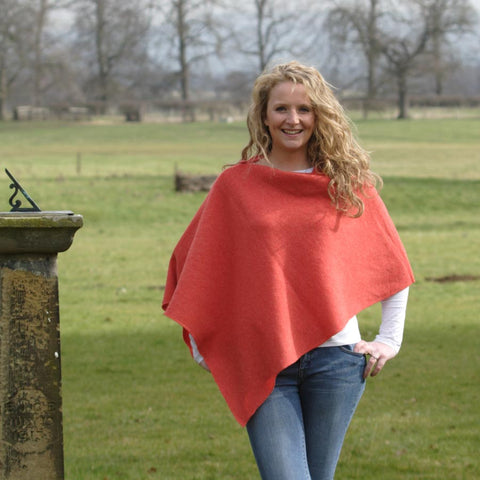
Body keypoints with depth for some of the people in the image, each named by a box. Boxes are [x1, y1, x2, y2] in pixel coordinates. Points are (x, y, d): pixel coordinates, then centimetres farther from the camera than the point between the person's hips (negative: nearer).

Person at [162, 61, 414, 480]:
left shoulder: (349, 183, 7)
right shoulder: (235, 186, 5)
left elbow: (393, 266, 16)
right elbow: (194, 264, 13)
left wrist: (389, 341, 10)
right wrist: (203, 347, 10)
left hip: (335, 360, 1)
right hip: (262, 366, -1)